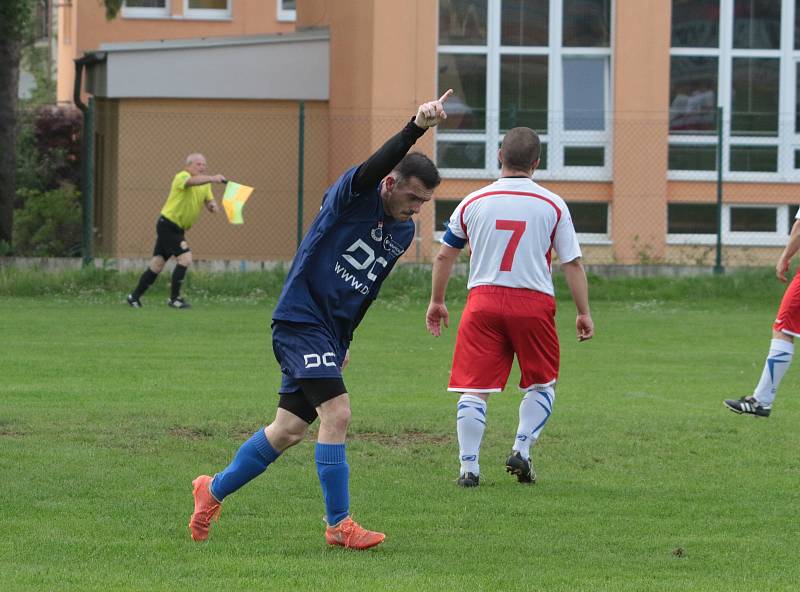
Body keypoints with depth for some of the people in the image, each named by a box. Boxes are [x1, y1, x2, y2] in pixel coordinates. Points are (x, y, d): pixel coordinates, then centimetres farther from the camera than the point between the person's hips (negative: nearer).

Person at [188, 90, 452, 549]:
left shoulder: (404, 232, 11)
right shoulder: (354, 195, -11)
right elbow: (376, 165, -34)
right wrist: (417, 127, -48)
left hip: (332, 332, 9)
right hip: (300, 318, -9)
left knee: (289, 430, 11)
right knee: (337, 413, -18)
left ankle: (214, 490, 29)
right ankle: (339, 524, -12)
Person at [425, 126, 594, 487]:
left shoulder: (472, 203, 5)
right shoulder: (552, 206, 0)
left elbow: (444, 256, 13)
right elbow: (572, 263, 1)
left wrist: (436, 302, 26)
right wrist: (584, 313, 9)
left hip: (483, 299, 1)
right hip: (534, 302, -1)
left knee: (474, 389, 4)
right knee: (542, 385, 17)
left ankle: (469, 467, 0)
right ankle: (521, 449, 3)